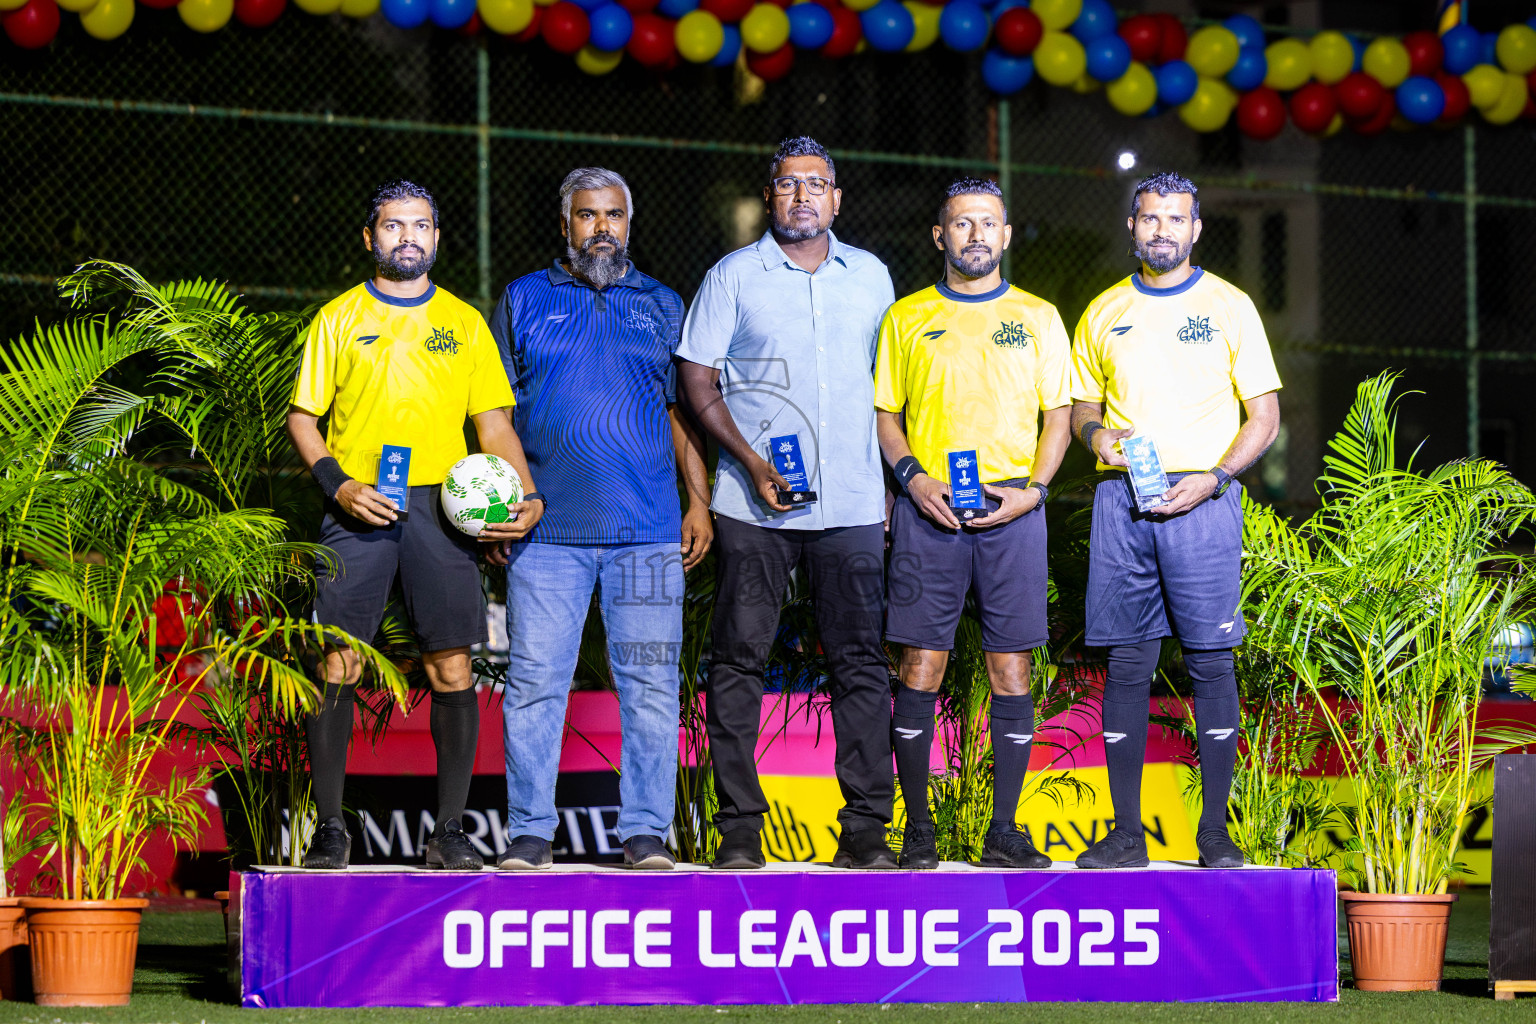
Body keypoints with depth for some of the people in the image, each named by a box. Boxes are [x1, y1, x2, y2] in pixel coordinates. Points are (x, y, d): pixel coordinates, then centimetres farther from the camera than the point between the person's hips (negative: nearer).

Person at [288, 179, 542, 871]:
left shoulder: (464, 323, 14)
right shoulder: (339, 318, 10)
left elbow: (494, 424, 13)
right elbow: (303, 417, 9)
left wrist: (525, 496, -3)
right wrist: (339, 485, -8)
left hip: (442, 507, 1)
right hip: (359, 507, -1)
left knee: (452, 669, -2)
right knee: (337, 668, -6)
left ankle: (449, 832, 4)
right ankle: (329, 829, 2)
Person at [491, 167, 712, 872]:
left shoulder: (662, 306, 15)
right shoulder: (524, 300, 12)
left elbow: (682, 410, 14)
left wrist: (699, 501, 4)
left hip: (647, 529, 1)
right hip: (546, 528, -1)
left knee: (650, 683, -1)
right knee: (535, 681, -3)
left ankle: (646, 833, 4)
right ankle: (529, 833, 4)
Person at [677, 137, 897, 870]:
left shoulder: (869, 276, 12)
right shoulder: (733, 277, 3)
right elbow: (697, 382, 2)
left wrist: (890, 475, 12)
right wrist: (751, 461, -9)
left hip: (852, 504, 2)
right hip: (753, 505, -2)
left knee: (860, 663, 1)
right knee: (739, 659, -1)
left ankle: (865, 827, 4)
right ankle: (740, 828, 4)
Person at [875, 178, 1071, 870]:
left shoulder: (1037, 318, 12)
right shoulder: (906, 318, 11)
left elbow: (1057, 415, 10)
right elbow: (885, 414, 11)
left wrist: (1032, 490, -5)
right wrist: (913, 477, -7)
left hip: (1011, 508, 1)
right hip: (929, 508, 0)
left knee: (1011, 669, -2)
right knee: (921, 666, -4)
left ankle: (1004, 831, 3)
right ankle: (918, 827, 3)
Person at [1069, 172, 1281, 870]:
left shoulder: (1229, 307, 5)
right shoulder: (1103, 313, 14)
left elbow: (1264, 417, 4)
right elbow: (1081, 406, 21)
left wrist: (1213, 478, -11)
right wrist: (1094, 432, -3)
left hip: (1201, 498, -3)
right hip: (1121, 498, 3)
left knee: (1210, 661, -5)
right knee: (1126, 663, 1)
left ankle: (1215, 831, -1)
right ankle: (1126, 833, 5)